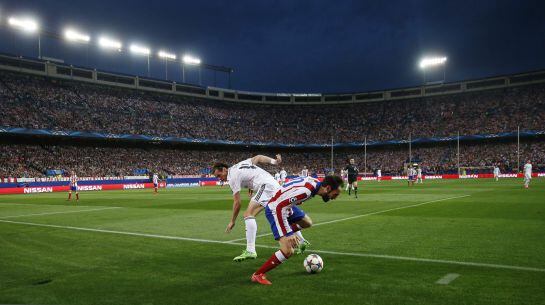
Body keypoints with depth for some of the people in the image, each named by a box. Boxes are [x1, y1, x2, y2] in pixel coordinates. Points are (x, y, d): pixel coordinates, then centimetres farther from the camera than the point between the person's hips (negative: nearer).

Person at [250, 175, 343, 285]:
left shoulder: (315, 182, -6)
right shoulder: (306, 190, -35)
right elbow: (280, 207, -36)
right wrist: (288, 234, -35)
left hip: (286, 205, 10)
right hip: (275, 210, -9)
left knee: (307, 223, 26)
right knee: (288, 251, -16)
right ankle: (257, 275, -2)